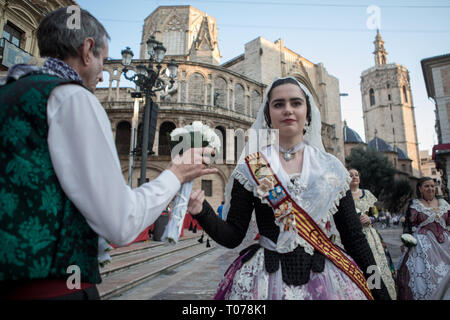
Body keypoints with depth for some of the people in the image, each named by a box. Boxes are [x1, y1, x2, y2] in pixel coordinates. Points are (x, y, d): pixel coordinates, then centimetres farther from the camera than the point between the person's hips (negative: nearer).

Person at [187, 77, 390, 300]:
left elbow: (353, 236, 3)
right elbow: (232, 236, -7)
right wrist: (202, 212, -24)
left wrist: (380, 290, 0)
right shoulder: (250, 168, -6)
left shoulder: (331, 168, 0)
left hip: (327, 278, 2)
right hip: (267, 280, -1)